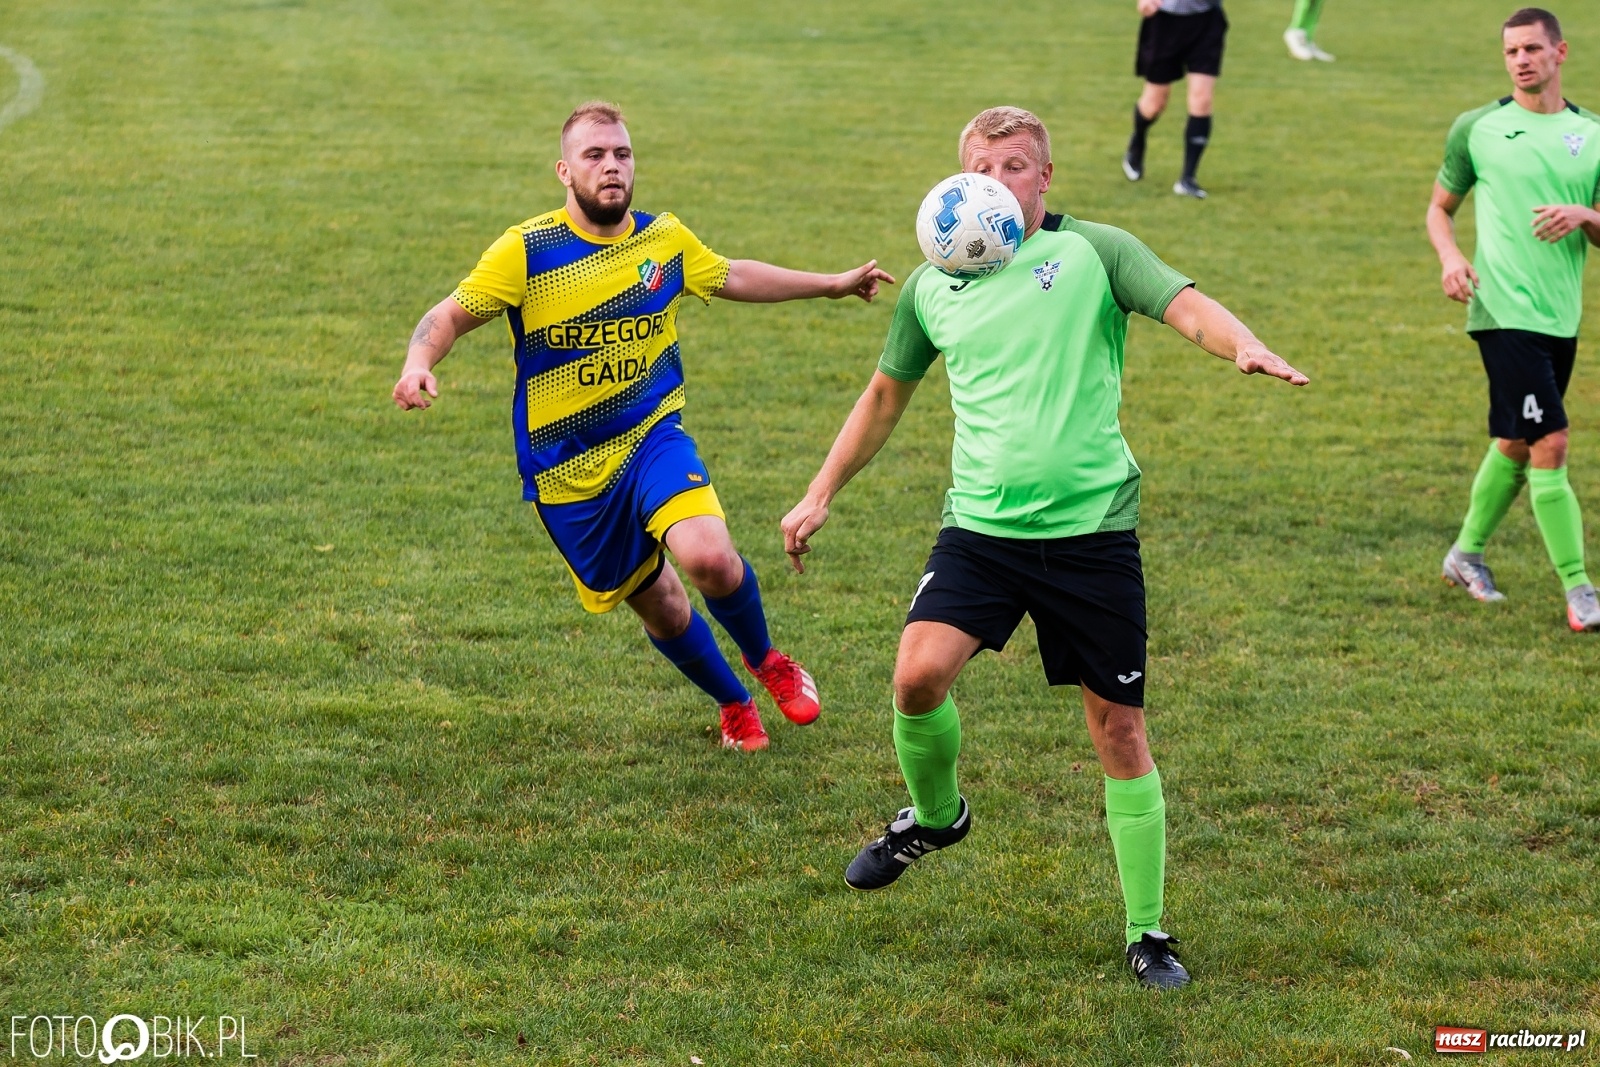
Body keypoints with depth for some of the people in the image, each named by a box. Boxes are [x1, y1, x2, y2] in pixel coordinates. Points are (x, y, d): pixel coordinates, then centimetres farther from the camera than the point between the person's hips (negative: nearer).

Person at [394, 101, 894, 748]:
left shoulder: (665, 239, 0)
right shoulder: (525, 252, -13)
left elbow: (731, 277, 19)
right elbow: (451, 316, -9)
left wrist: (835, 284, 26)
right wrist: (419, 364, -32)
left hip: (652, 439, 1)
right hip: (566, 471, -1)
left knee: (709, 557, -25)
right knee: (657, 605, 8)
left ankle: (765, 661, 6)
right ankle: (733, 704, 37)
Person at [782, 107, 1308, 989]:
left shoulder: (1093, 252, 0)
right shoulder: (932, 285, 10)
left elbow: (1186, 306, -14)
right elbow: (885, 394, 24)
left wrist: (1247, 348, -36)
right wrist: (821, 495, 22)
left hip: (1094, 528, -2)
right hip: (981, 526, 2)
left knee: (1119, 728, 1)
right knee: (919, 673, -20)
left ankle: (1148, 934, 15)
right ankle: (933, 815, 12)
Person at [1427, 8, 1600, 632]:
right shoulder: (1477, 129, 1)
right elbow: (1440, 207, 11)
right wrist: (1449, 256, -9)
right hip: (1505, 311, -5)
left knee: (1516, 445, 16)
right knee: (1550, 445, -13)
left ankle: (1467, 554, 37)